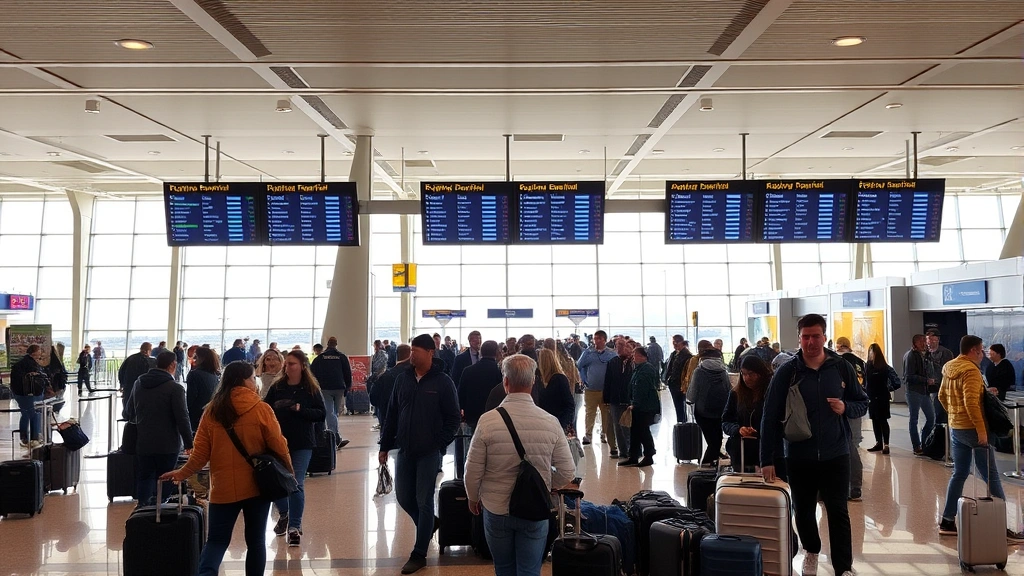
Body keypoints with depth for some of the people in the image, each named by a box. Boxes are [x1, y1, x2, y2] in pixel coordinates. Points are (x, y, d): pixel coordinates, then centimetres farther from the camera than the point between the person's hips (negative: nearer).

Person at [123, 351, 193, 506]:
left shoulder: (138, 383, 6)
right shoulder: (175, 388, -14)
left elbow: (128, 414, 15)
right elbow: (182, 419, -16)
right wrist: (189, 444, -8)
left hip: (143, 444, 5)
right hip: (167, 445, -5)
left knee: (145, 478, 15)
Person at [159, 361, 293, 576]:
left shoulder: (211, 411, -1)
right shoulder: (262, 409, -10)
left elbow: (201, 453, 0)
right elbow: (278, 446, -7)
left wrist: (182, 473, 16)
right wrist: (289, 472, 9)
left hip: (223, 488, 2)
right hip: (257, 486, -2)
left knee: (217, 541, 11)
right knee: (256, 541, 11)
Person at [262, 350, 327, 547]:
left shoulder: (311, 389, -3)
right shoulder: (277, 387, 1)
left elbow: (322, 414, -6)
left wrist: (301, 410, -19)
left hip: (302, 444, -2)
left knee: (296, 484, -5)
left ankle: (294, 527, 7)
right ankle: (284, 514, 37)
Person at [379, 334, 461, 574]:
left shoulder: (443, 382, -8)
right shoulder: (402, 379, 3)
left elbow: (453, 418, -6)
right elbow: (392, 414, 8)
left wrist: (441, 444, -12)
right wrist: (385, 446, 8)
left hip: (430, 452, -4)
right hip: (405, 450, 5)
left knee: (424, 501, 1)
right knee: (403, 496, 11)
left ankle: (418, 555, 12)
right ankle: (429, 525, 39)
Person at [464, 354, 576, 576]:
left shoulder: (488, 420, -17)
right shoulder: (551, 422, -12)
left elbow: (473, 470, -9)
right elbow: (567, 472, -6)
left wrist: (473, 498, 11)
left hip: (496, 510, 0)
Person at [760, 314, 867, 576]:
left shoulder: (842, 368, -3)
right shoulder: (787, 372, -7)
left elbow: (862, 403, 8)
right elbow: (770, 417, -7)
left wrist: (846, 408, -16)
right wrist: (767, 459, -10)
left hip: (835, 455, 0)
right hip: (799, 457, 0)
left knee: (838, 512, 1)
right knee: (803, 511, 14)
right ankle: (811, 550, 39)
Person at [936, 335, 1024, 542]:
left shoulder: (949, 368, 10)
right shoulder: (970, 370, -17)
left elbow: (942, 396, 19)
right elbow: (971, 403, -26)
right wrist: (981, 430, -24)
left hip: (955, 428, 9)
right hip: (972, 429, -8)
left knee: (959, 474, 13)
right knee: (991, 477, -2)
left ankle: (948, 521, 14)